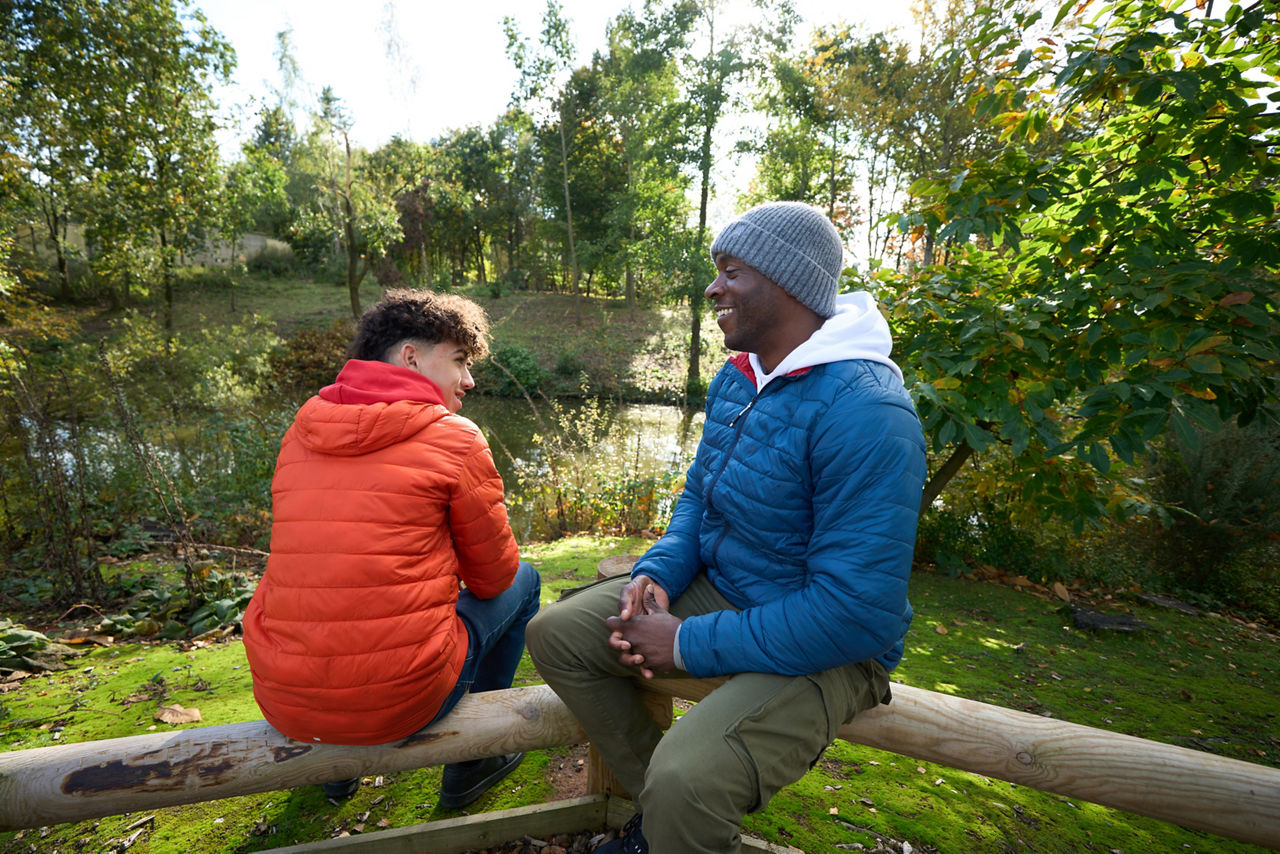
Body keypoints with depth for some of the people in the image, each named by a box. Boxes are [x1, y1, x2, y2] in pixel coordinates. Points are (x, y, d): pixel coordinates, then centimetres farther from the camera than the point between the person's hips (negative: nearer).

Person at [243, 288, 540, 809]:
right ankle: (472, 761, 29)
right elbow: (492, 576, -1)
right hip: (400, 699, -6)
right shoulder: (455, 438, -10)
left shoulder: (299, 433, 6)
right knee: (523, 581, 17)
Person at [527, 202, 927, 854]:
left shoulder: (865, 412, -26)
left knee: (686, 779, -31)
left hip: (825, 647, -7)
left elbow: (856, 613, -28)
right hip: (716, 586, 8)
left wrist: (688, 646, -21)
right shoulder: (737, 378, 2)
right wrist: (657, 573, -8)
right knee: (554, 634, 1)